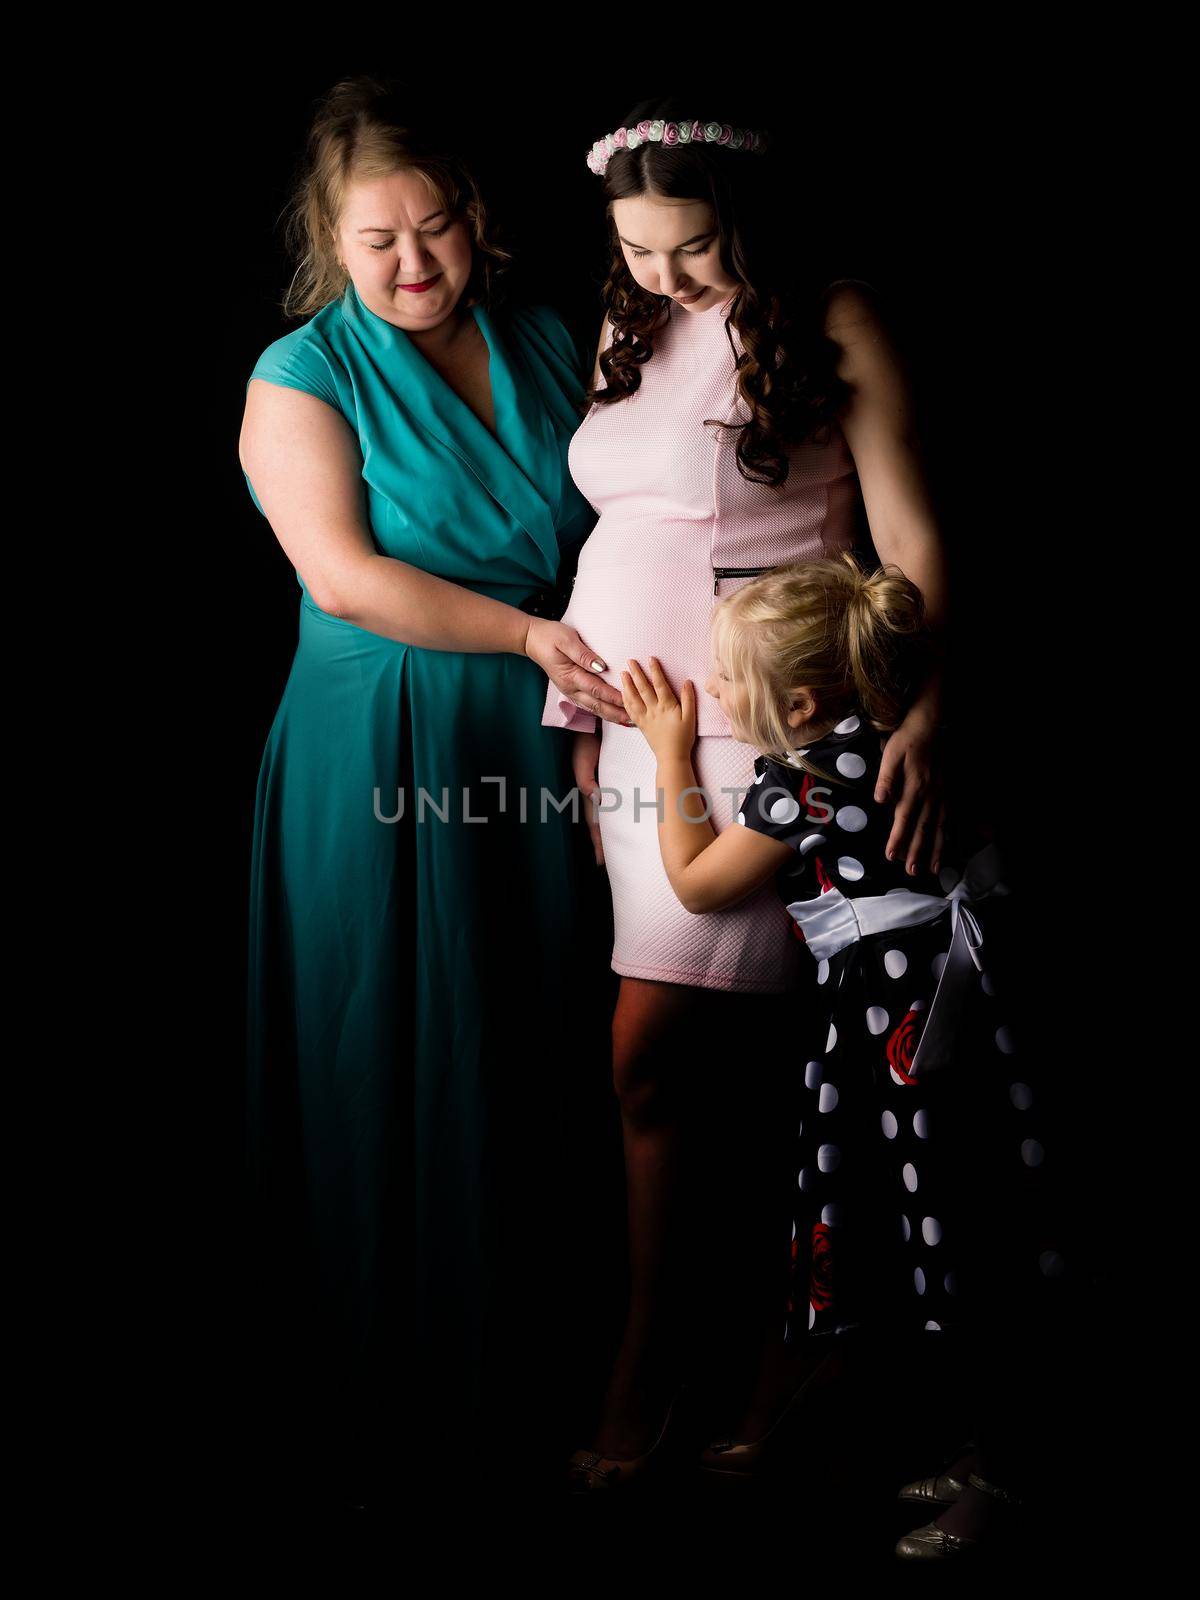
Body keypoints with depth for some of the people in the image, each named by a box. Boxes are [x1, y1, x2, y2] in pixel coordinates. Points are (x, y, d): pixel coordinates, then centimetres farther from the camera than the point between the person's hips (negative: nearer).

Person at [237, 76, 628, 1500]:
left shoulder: (546, 346, 8)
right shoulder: (300, 379, -5)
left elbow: (608, 535, 10)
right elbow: (346, 578, -14)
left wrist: (599, 720, 0)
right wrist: (532, 634, -17)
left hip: (538, 743, 4)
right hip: (381, 757, -4)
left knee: (528, 1051, 11)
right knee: (387, 1068, 4)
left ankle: (521, 1356, 29)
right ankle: (385, 1397, 21)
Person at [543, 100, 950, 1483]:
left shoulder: (833, 321, -3)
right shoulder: (626, 331, 13)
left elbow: (908, 535, -8)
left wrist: (921, 707, -20)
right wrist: (582, 721, 14)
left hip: (757, 725, -5)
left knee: (654, 1044, -9)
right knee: (727, 1046, 8)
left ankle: (654, 1354, 6)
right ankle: (755, 1328, 21)